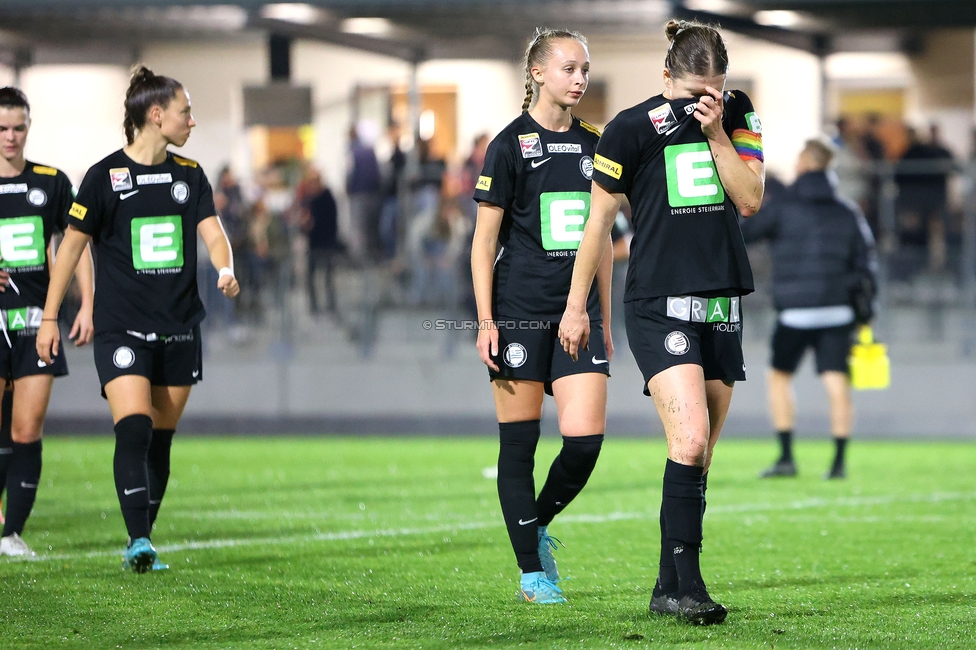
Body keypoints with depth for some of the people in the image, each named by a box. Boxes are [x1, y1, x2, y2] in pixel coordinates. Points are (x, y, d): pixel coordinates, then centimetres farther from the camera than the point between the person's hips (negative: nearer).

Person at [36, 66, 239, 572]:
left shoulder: (189, 174, 10)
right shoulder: (105, 175, -4)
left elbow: (211, 231, 2)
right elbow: (72, 244, 0)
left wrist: (225, 270, -21)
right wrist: (49, 316, 0)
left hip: (178, 330, 5)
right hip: (122, 328, -5)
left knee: (160, 440, 7)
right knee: (133, 431, -19)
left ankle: (144, 541, 16)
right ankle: (137, 543, -23)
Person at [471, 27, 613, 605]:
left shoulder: (593, 145, 12)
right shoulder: (511, 145, -3)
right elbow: (485, 238, -3)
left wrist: (604, 320, 16)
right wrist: (485, 321, -10)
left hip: (578, 313, 4)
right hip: (520, 312, -4)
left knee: (586, 438, -8)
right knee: (519, 443, 0)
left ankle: (538, 527, 19)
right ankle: (533, 572, 8)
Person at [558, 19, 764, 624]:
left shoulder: (739, 115, 6)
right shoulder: (632, 129, -5)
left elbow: (750, 199, -3)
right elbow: (599, 218, 3)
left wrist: (716, 133, -13)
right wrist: (576, 304, 5)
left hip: (723, 303, 5)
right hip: (659, 304, -5)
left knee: (699, 458, 6)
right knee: (690, 438, -21)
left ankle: (669, 589, 13)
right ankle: (688, 582, -18)